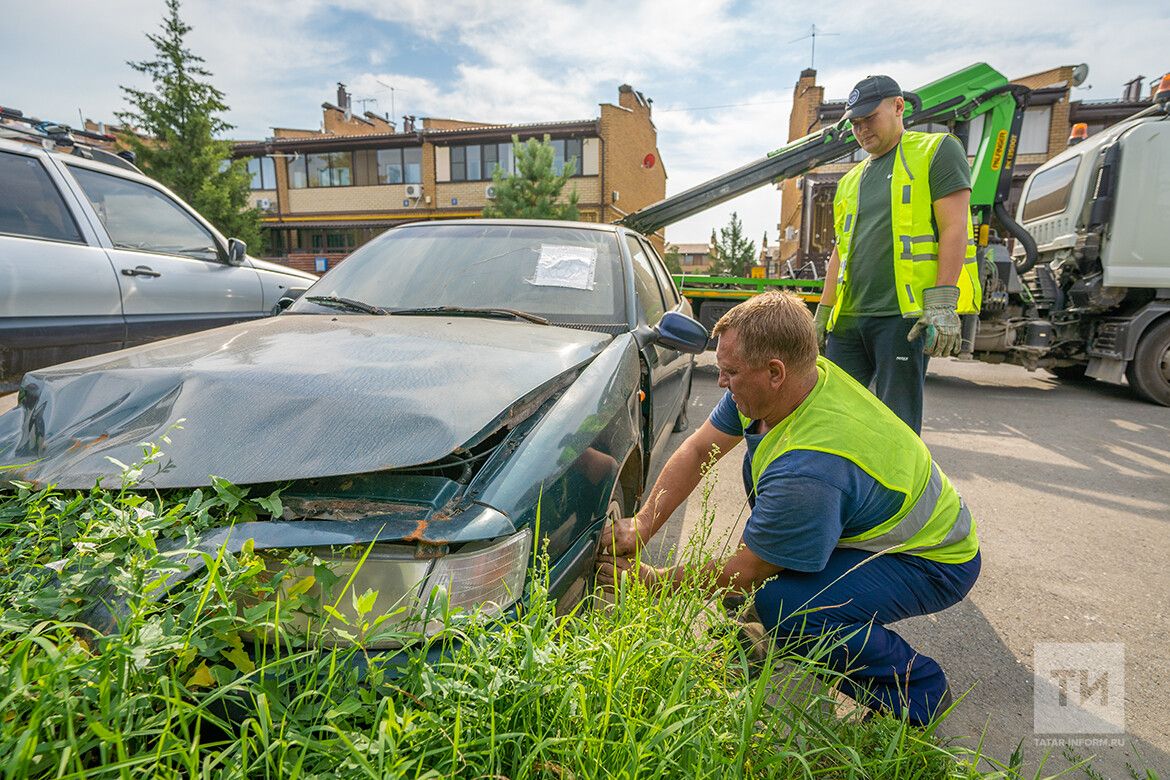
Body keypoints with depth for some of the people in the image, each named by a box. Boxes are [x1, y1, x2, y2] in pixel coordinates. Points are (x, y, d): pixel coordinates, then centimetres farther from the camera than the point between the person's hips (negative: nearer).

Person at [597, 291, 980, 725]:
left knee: (782, 604, -29)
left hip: (937, 563, -9)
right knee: (758, 466, 7)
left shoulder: (809, 471, -38)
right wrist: (641, 526, -10)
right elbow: (697, 451, -4)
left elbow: (743, 574, -24)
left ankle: (917, 691, 0)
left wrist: (652, 580, -12)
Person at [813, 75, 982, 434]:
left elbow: (954, 228, -5)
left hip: (903, 313, -6)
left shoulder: (936, 151, 7)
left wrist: (943, 304, -15)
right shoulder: (850, 181, 24)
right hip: (848, 318, 6)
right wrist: (822, 315, 16)